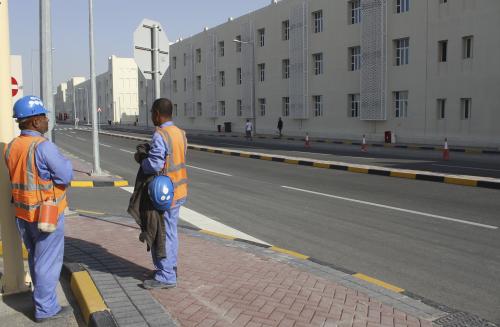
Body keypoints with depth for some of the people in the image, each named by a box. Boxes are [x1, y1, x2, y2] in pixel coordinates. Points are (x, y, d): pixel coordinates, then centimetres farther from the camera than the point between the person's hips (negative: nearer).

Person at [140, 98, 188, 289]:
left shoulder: (160, 135, -20)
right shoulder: (180, 133, 8)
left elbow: (155, 164, -25)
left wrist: (142, 161, -5)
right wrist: (147, 153, 6)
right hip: (178, 190, 9)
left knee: (161, 234, 0)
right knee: (171, 231, 19)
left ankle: (166, 277, 7)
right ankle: (170, 268, 31)